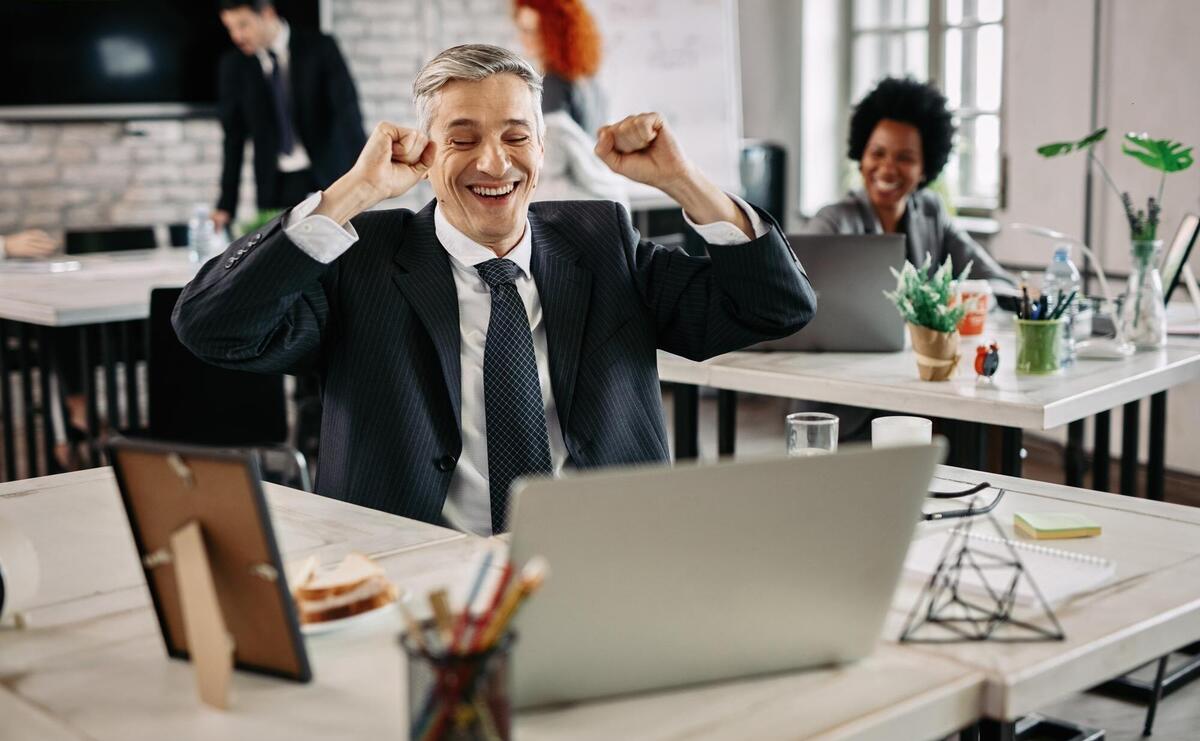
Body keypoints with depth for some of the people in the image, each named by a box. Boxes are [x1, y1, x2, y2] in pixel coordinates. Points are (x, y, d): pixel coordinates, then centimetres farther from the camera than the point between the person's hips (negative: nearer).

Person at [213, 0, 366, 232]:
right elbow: (234, 138, 6)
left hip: (327, 176, -2)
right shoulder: (233, 65, 3)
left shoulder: (320, 48, -5)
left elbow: (347, 111, -10)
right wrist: (226, 205, 1)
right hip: (275, 186, 2)